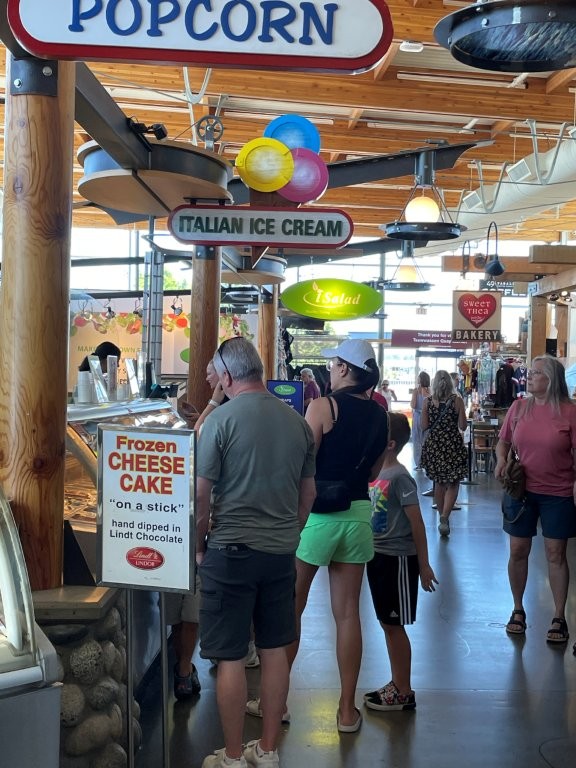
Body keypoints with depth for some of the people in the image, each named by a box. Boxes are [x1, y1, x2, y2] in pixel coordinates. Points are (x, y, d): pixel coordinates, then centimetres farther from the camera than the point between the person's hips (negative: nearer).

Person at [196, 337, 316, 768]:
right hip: (282, 552, 5)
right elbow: (308, 493, 10)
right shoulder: (298, 422, 3)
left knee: (231, 657, 6)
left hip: (232, 551, -5)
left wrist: (199, 546, 1)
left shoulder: (221, 419, -13)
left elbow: (201, 493, -13)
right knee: (275, 650, 14)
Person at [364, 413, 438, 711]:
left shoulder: (399, 476, -18)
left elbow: (416, 523, -15)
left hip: (397, 560, -8)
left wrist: (424, 566, -12)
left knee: (394, 625, 2)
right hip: (378, 556, 8)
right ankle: (396, 684, 28)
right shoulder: (375, 472, 6)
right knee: (387, 624, 15)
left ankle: (404, 692, 15)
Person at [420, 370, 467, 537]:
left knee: (439, 482, 16)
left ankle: (443, 518, 24)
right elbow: (463, 426, -6)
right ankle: (445, 518, -14)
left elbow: (424, 427, -2)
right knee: (452, 484, 4)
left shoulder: (428, 401, -2)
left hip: (433, 445, 2)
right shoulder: (457, 401, -6)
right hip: (453, 445, -2)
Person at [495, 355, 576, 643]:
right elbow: (503, 441, 12)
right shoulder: (518, 407, 0)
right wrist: (501, 460, -7)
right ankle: (518, 610, 26)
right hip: (521, 490, 3)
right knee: (518, 551, 9)